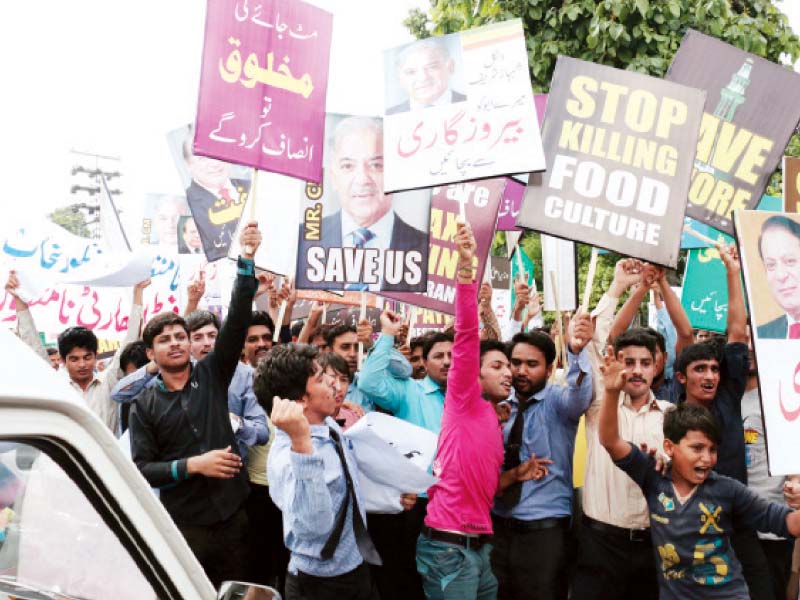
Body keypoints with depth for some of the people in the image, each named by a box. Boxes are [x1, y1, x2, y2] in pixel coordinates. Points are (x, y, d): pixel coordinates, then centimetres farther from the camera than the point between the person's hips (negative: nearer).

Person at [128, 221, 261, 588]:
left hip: (231, 515, 1)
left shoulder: (212, 374, 3)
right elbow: (142, 468, -4)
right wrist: (192, 465, -17)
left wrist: (246, 260, -19)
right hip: (183, 524, -1)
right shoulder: (144, 405, 1)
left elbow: (237, 321, -9)